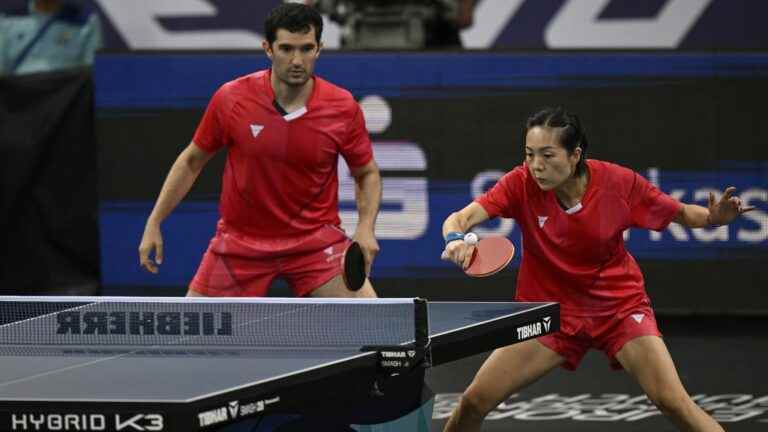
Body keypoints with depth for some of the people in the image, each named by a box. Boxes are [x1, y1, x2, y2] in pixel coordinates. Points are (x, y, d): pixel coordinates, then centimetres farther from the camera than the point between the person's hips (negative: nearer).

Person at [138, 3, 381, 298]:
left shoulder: (343, 107, -12)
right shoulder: (231, 99, -13)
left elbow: (367, 174, 4)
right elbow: (192, 161, 3)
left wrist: (365, 228, -13)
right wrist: (154, 224, 1)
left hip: (316, 240, 0)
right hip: (240, 241, 0)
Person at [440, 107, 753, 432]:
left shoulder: (619, 183, -18)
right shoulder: (521, 184, -18)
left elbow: (682, 214, -4)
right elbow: (460, 219, -26)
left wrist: (715, 216, -26)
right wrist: (455, 240, -50)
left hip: (619, 305, -1)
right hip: (548, 308, 1)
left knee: (674, 403, -18)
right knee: (474, 402, -7)